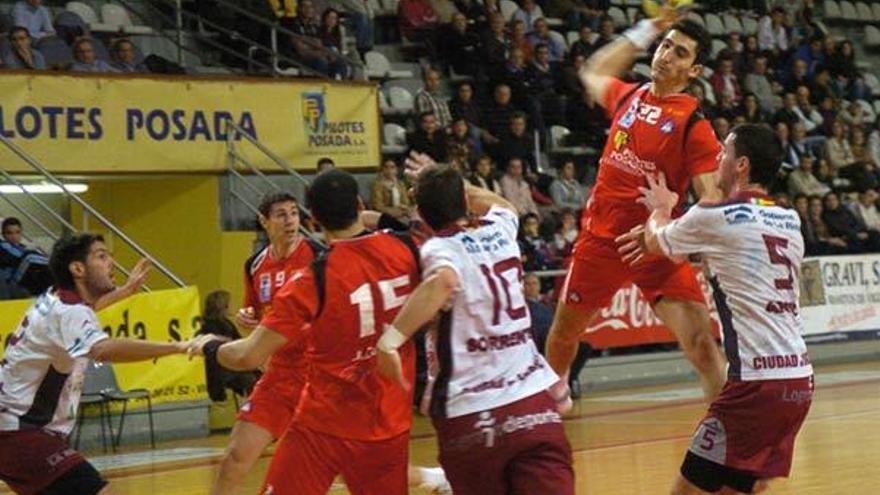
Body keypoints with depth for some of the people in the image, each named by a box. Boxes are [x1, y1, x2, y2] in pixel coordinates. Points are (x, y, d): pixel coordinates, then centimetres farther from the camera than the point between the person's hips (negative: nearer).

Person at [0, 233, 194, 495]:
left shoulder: (54, 300, 11)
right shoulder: (69, 312, -19)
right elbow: (104, 350, -43)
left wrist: (126, 291, 49)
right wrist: (178, 347, -47)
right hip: (21, 433, -11)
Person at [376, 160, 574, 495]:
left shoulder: (440, 248, -5)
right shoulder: (500, 228, 11)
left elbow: (443, 280, -30)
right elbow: (500, 204, 37)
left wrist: (390, 340, -28)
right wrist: (452, 183, 47)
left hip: (472, 415, -3)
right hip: (533, 402, 4)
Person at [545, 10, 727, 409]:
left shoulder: (694, 124, -10)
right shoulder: (627, 96, 6)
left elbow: (711, 201, -15)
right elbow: (594, 73, 31)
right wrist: (647, 30, 28)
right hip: (600, 238, 5)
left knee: (701, 343, -19)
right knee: (563, 332, 19)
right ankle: (554, 395, 47)